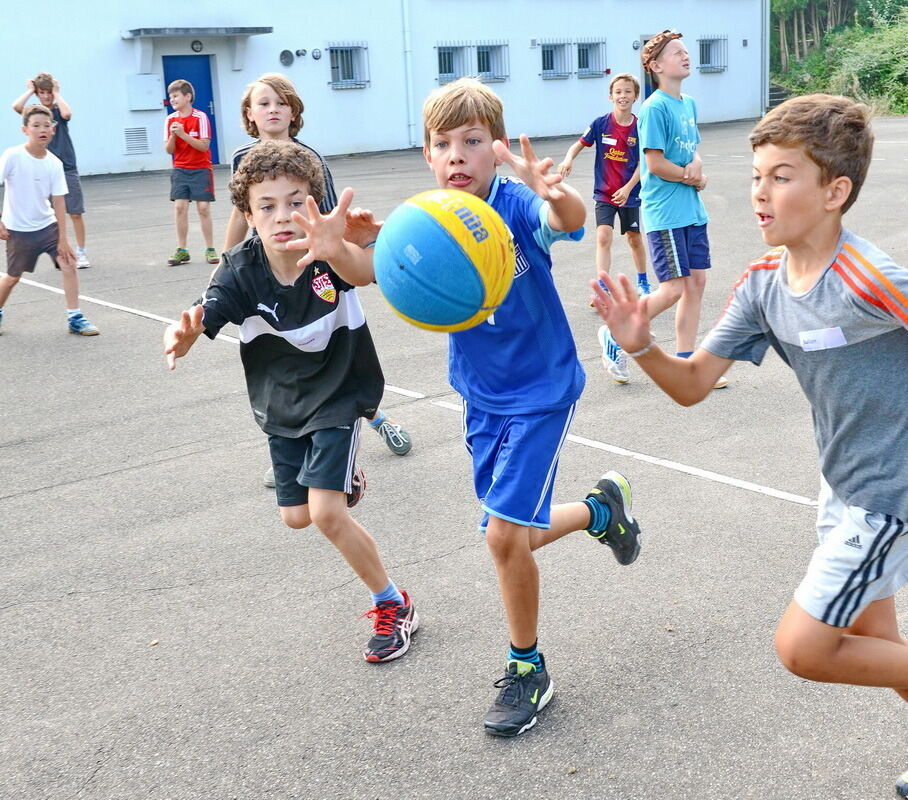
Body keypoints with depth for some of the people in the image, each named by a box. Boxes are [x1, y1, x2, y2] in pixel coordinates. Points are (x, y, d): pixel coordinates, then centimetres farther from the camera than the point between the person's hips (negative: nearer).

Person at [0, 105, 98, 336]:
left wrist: (63, 239, -7)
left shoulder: (54, 163, -6)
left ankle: (74, 318, 1)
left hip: (48, 225, 3)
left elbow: (58, 202, -5)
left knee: (69, 264, -10)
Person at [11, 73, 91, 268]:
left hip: (67, 169, -1)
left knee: (76, 213, -1)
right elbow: (16, 106, -17)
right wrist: (30, 90, -5)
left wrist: (57, 92, -10)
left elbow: (67, 113, -23)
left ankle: (81, 253, 9)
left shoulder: (59, 110, 3)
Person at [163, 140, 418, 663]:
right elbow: (199, 322, -32)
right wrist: (181, 337, -57)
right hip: (282, 403, 4)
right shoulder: (240, 271, -21)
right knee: (297, 517, 14)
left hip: (340, 392, -4)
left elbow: (366, 271, -51)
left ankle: (394, 606, 6)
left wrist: (337, 252, -75)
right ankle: (343, 478, 50)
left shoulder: (333, 256, -28)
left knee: (326, 513, -16)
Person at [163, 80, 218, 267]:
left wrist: (183, 134, -22)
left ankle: (210, 249, 6)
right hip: (180, 170, 4)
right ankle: (181, 250, 3)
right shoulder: (170, 120, 4)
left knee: (203, 208, -4)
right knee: (180, 207, -3)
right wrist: (172, 135, -16)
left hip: (200, 169, -3)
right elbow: (169, 149, 3)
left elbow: (204, 146, -15)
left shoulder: (200, 117, -9)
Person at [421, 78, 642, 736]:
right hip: (482, 398, 6)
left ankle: (528, 670, 12)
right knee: (513, 537, 13)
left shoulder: (517, 206, -21)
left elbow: (571, 220, -43)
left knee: (505, 533, -12)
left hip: (541, 391, -6)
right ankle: (602, 508, 44)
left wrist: (555, 193, -66)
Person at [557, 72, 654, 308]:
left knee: (635, 239, 15)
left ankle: (642, 282, 36)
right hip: (604, 193, -1)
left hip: (629, 194, 1)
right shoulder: (600, 124, -8)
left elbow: (643, 163, -7)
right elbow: (579, 144, 0)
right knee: (603, 237, -15)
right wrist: (568, 159, -21)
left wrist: (628, 188, -17)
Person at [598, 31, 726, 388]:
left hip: (692, 210, 8)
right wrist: (693, 179, -6)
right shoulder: (654, 107, -13)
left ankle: (685, 363, 15)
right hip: (665, 213, -8)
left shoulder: (689, 104, 13)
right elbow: (655, 164, -17)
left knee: (696, 282, 7)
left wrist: (696, 164, -5)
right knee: (675, 288, -8)